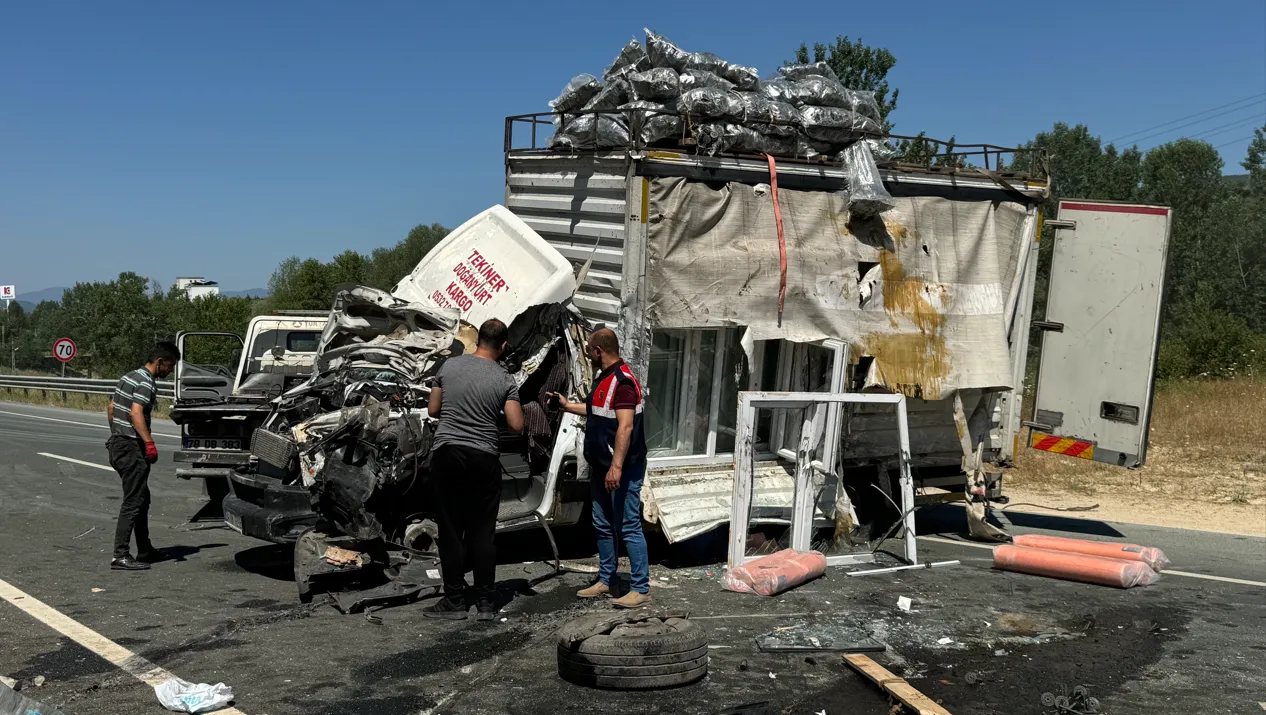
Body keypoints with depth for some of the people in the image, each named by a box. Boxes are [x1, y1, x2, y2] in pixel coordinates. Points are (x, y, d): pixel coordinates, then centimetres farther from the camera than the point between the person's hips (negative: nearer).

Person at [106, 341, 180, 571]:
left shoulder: (128, 377, 16)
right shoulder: (145, 383, -14)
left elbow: (111, 408, 21)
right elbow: (136, 413, -26)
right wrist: (150, 443, -29)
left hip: (117, 443, 10)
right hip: (132, 448, -10)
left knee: (142, 499, 17)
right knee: (133, 502, -7)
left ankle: (145, 550, 24)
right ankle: (120, 556, -8)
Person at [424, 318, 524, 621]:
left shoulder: (449, 365, 2)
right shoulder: (504, 380, -4)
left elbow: (433, 409, 8)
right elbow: (516, 425, -8)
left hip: (446, 451, 1)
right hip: (484, 457, -1)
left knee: (451, 530, 7)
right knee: (483, 532, 7)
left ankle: (455, 600, 10)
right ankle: (485, 602, 11)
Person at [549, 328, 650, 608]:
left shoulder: (622, 381, -18)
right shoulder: (604, 378, 14)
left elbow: (625, 426, -24)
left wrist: (616, 467, -27)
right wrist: (567, 405, 35)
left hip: (622, 470, -10)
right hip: (601, 467, 10)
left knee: (629, 528, -7)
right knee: (603, 526, 15)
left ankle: (641, 589, -1)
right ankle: (605, 581, 26)